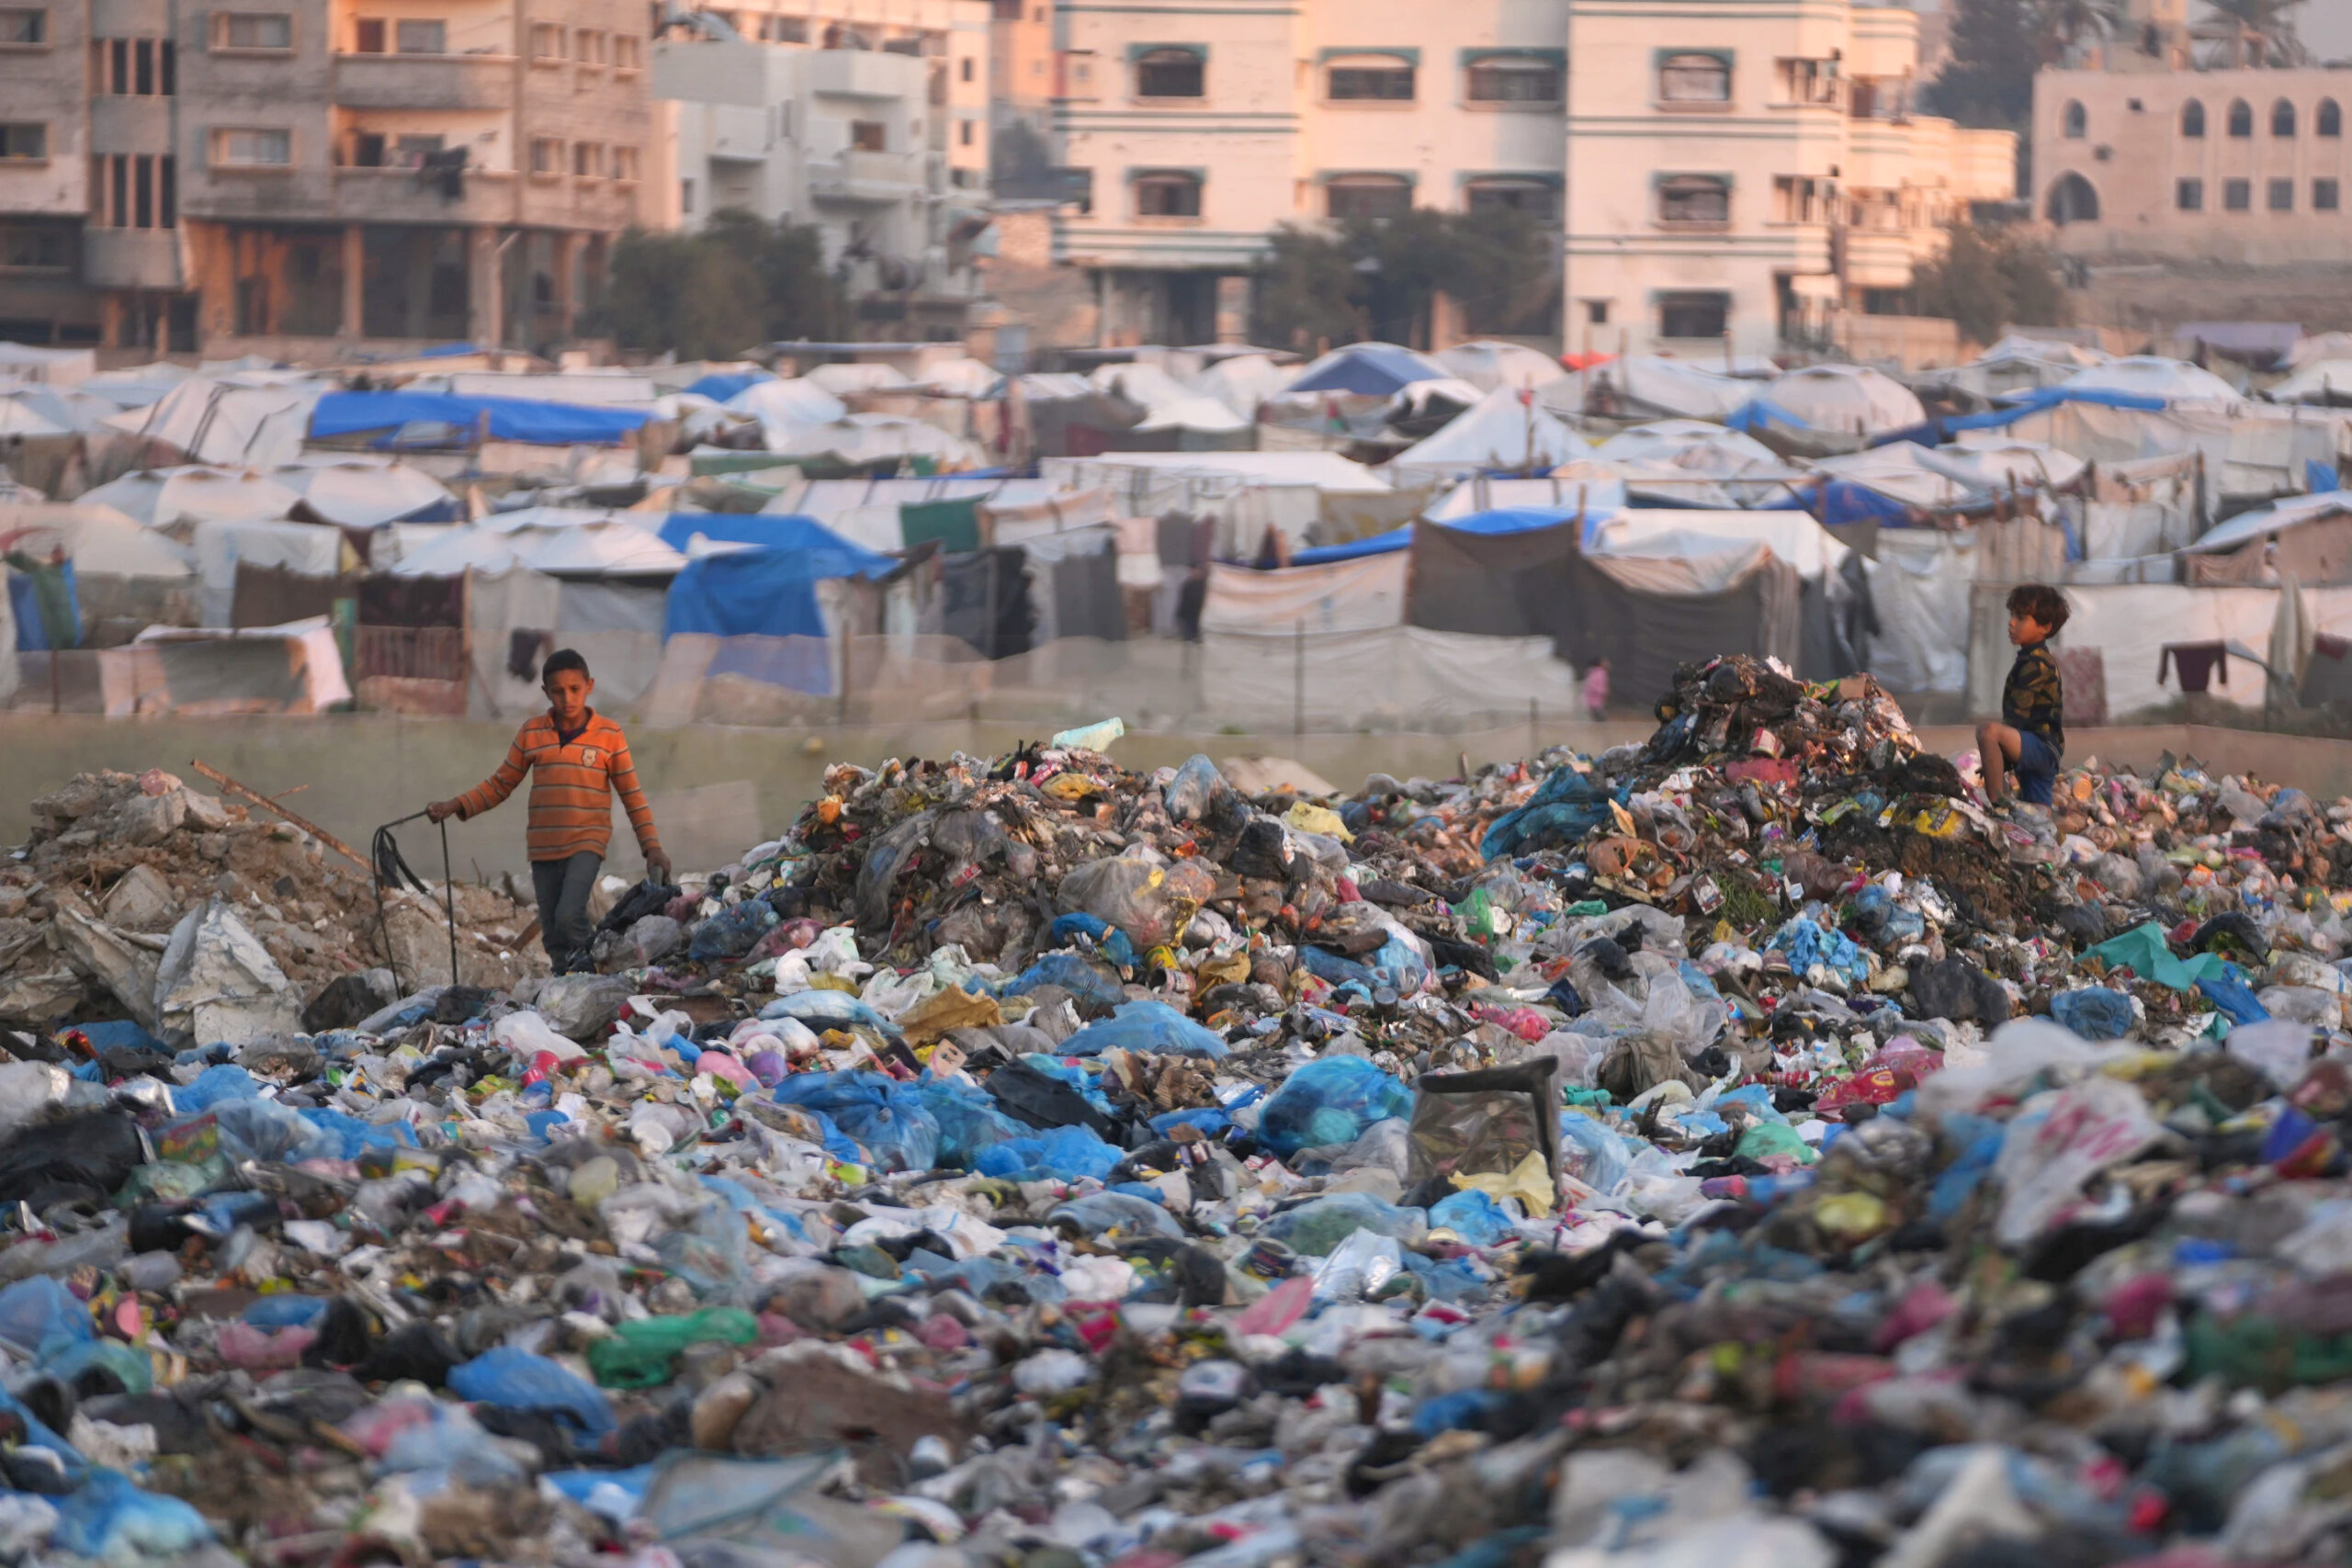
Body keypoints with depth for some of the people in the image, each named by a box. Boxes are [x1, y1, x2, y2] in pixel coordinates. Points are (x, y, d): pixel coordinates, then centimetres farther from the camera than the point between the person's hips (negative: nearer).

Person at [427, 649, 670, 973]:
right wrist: (458, 806, 0)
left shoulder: (609, 735, -1)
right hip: (544, 849, 3)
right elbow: (500, 785, 12)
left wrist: (652, 847, -3)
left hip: (587, 844, -3)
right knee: (553, 938, 6)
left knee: (569, 916, -25)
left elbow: (632, 796, 3)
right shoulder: (531, 734, 4)